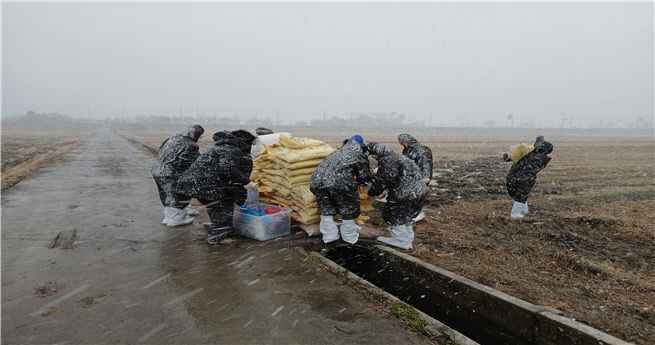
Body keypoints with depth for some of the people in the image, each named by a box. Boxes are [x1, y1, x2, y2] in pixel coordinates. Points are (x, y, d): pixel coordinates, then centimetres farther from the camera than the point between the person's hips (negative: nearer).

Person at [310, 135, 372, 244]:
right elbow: (364, 177, 14)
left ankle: (329, 236, 32)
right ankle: (350, 237, 29)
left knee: (326, 209, 24)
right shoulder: (360, 155, 16)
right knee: (348, 208, 16)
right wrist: (357, 181, 35)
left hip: (317, 180, 5)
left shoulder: (337, 152, 33)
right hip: (339, 182, -5)